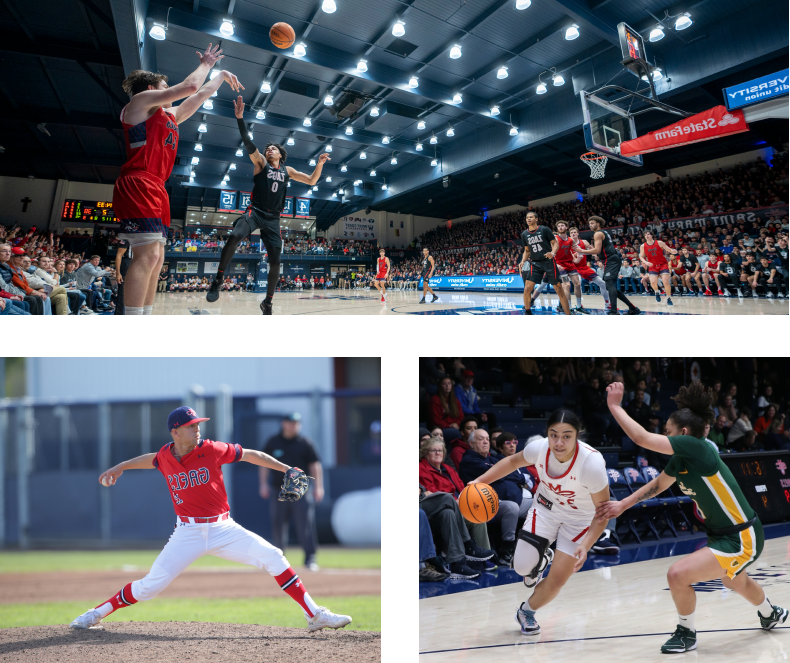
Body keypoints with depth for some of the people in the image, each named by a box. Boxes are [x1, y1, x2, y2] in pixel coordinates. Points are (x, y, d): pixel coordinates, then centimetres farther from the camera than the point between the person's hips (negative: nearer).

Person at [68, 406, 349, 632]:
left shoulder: (212, 450, -9)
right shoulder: (165, 457, -2)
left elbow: (250, 454, -1)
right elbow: (150, 459, 23)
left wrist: (287, 469, -3)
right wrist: (120, 467, 16)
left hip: (222, 528, -1)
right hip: (187, 533, 1)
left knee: (273, 557, -14)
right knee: (151, 584, -4)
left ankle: (315, 615, -6)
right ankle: (97, 614, 21)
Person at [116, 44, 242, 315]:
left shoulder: (170, 116, 29)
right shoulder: (142, 100, 5)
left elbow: (199, 96, 41)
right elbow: (190, 86, -1)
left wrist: (221, 75, 45)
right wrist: (206, 64, 14)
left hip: (156, 189, 10)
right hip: (138, 184, -10)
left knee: (156, 258, 4)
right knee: (148, 255, -22)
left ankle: (145, 313, 3)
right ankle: (134, 313, -28)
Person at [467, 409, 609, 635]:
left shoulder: (592, 463, -36)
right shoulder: (539, 448, -26)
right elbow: (513, 461, -2)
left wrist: (585, 546, -36)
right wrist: (480, 481, -13)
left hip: (579, 519, -2)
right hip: (546, 508, 3)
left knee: (557, 579, -3)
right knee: (522, 566, -7)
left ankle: (527, 612, 28)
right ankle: (542, 559, 31)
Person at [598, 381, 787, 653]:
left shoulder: (696, 447, -27)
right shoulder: (680, 459, -2)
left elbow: (642, 438, -32)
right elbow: (657, 485, 14)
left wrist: (614, 405, -22)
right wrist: (622, 505, 8)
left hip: (742, 539, -10)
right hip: (722, 535, 10)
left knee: (678, 574, -18)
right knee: (736, 582, 34)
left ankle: (686, 633, 8)